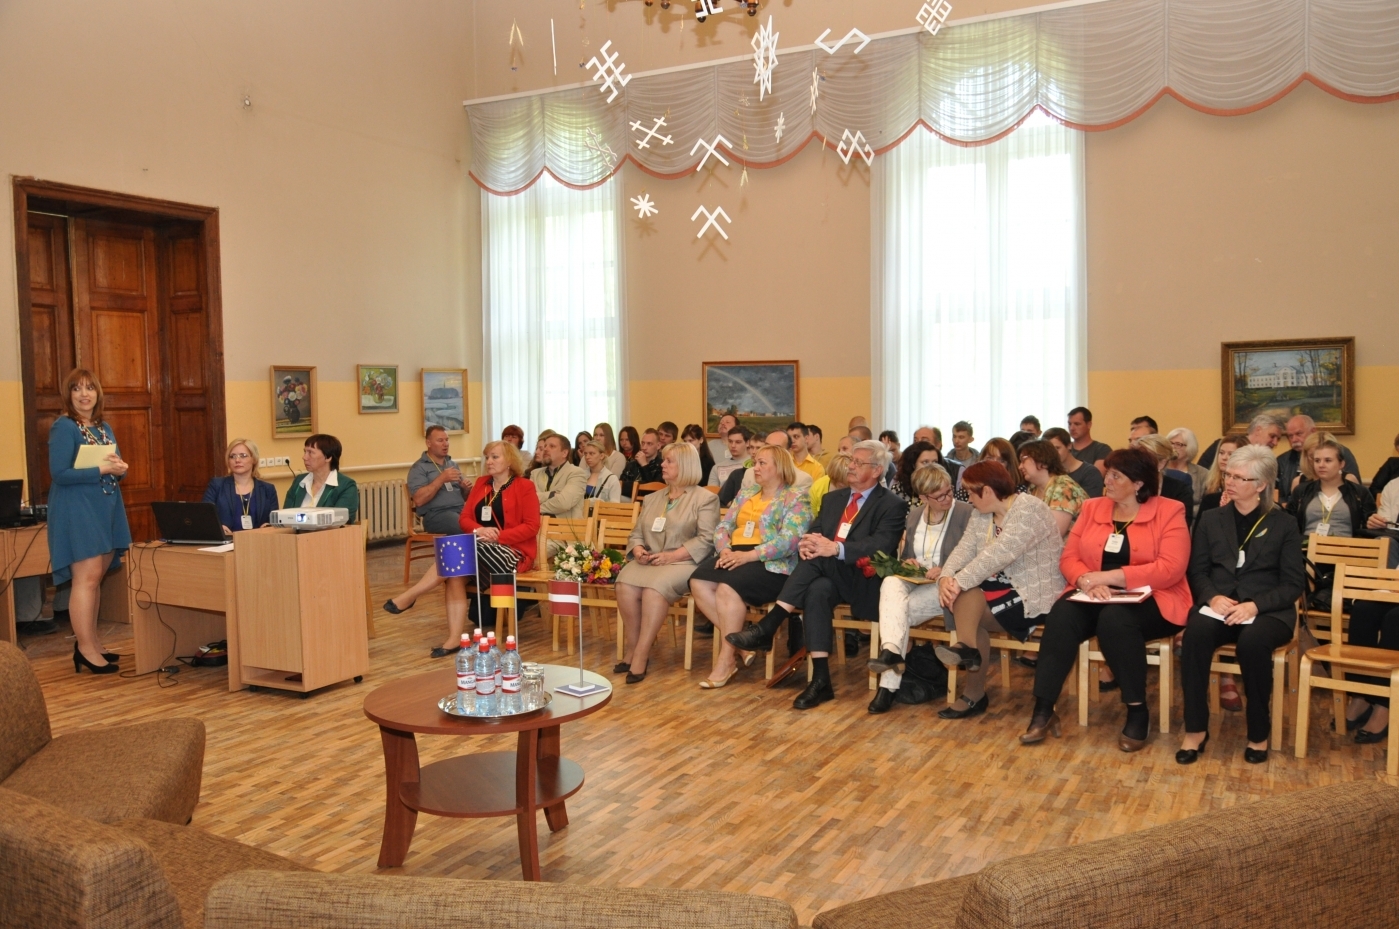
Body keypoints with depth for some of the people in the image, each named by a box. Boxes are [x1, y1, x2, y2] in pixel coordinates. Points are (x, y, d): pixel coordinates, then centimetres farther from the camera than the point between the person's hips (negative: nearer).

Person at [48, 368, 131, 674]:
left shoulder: (104, 427, 14)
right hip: (77, 509, -8)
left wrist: (120, 468, -6)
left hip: (106, 508, 8)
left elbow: (116, 467, 17)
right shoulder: (63, 427, -9)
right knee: (86, 578, -8)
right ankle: (85, 649, -3)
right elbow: (59, 473, -17)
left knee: (95, 578, 10)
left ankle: (91, 643, 17)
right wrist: (100, 469, -20)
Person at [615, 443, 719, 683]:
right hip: (648, 561, 5)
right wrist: (637, 549, -2)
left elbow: (706, 539, -7)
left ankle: (641, 655, -27)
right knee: (625, 584, -27)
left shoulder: (705, 499, 4)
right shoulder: (652, 499, 25)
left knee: (655, 587, -35)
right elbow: (636, 533, 22)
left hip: (683, 562, -5)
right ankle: (632, 649, -17)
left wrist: (672, 556, -17)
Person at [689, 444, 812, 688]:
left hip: (771, 564, -7)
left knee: (728, 588, -32)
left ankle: (727, 659, -20)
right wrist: (725, 549, -5)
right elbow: (723, 526, 17)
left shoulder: (795, 499, 0)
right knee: (698, 583, -21)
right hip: (734, 557, 7)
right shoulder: (746, 493, 23)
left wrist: (748, 555, -21)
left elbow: (789, 540, -14)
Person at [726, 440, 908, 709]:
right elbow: (814, 533, 13)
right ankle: (820, 680, -34)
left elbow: (881, 545, -16)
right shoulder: (833, 498, 22)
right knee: (817, 591, -32)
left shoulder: (891, 506, 1)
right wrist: (806, 543, -14)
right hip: (826, 575, 4)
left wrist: (835, 548, -29)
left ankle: (767, 628, -33)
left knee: (816, 560, -33)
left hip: (862, 579, -4)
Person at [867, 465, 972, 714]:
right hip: (914, 581, 5)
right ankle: (891, 649, -47)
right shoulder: (914, 515, 14)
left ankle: (889, 683, -24)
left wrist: (946, 571, -20)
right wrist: (906, 563, -1)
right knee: (890, 582, -31)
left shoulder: (966, 514, -4)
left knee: (897, 609, -27)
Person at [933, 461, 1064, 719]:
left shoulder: (1028, 509, -18)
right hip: (1004, 587, 7)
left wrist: (960, 582, -31)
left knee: (965, 608, -19)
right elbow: (963, 550, -4)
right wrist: (946, 577, -24)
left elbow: (1000, 553, -29)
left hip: (1035, 597, -7)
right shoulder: (981, 517, 9)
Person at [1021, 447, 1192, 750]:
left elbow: (1170, 569, -16)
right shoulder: (1092, 508, 11)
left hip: (1151, 601, -4)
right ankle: (1043, 710, -25)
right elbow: (1069, 558, 6)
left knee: (1115, 619, -36)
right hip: (1097, 598, 4)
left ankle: (1138, 712, -19)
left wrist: (1105, 576, -20)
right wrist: (1087, 581, -17)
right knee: (1062, 614, -28)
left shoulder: (1169, 512, -3)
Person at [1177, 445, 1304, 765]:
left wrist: (1255, 605, -18)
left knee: (1253, 640, -37)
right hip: (1218, 607, 2)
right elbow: (1197, 571, 8)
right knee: (1196, 632, -33)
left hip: (1268, 610, -2)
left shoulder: (1284, 524, 6)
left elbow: (1293, 583, -1)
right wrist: (1212, 597, -14)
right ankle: (1196, 729, -23)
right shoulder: (1211, 519, 12)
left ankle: (1258, 733, -16)